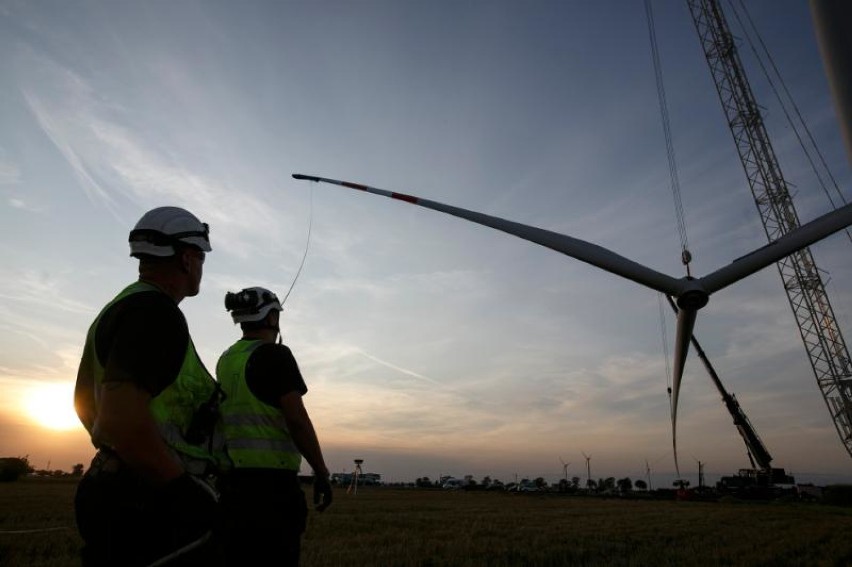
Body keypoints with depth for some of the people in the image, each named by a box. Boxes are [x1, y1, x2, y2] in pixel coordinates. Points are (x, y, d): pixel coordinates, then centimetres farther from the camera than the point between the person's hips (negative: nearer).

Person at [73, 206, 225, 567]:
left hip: (123, 494, 10)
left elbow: (84, 402, 24)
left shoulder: (119, 308, 14)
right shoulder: (156, 312, -18)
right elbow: (121, 414, -29)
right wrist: (184, 490, -20)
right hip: (152, 504, -10)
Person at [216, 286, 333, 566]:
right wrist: (321, 473, -9)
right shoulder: (275, 355, -11)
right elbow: (297, 420, -15)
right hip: (271, 479, -8)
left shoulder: (225, 359, 11)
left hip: (232, 475, 8)